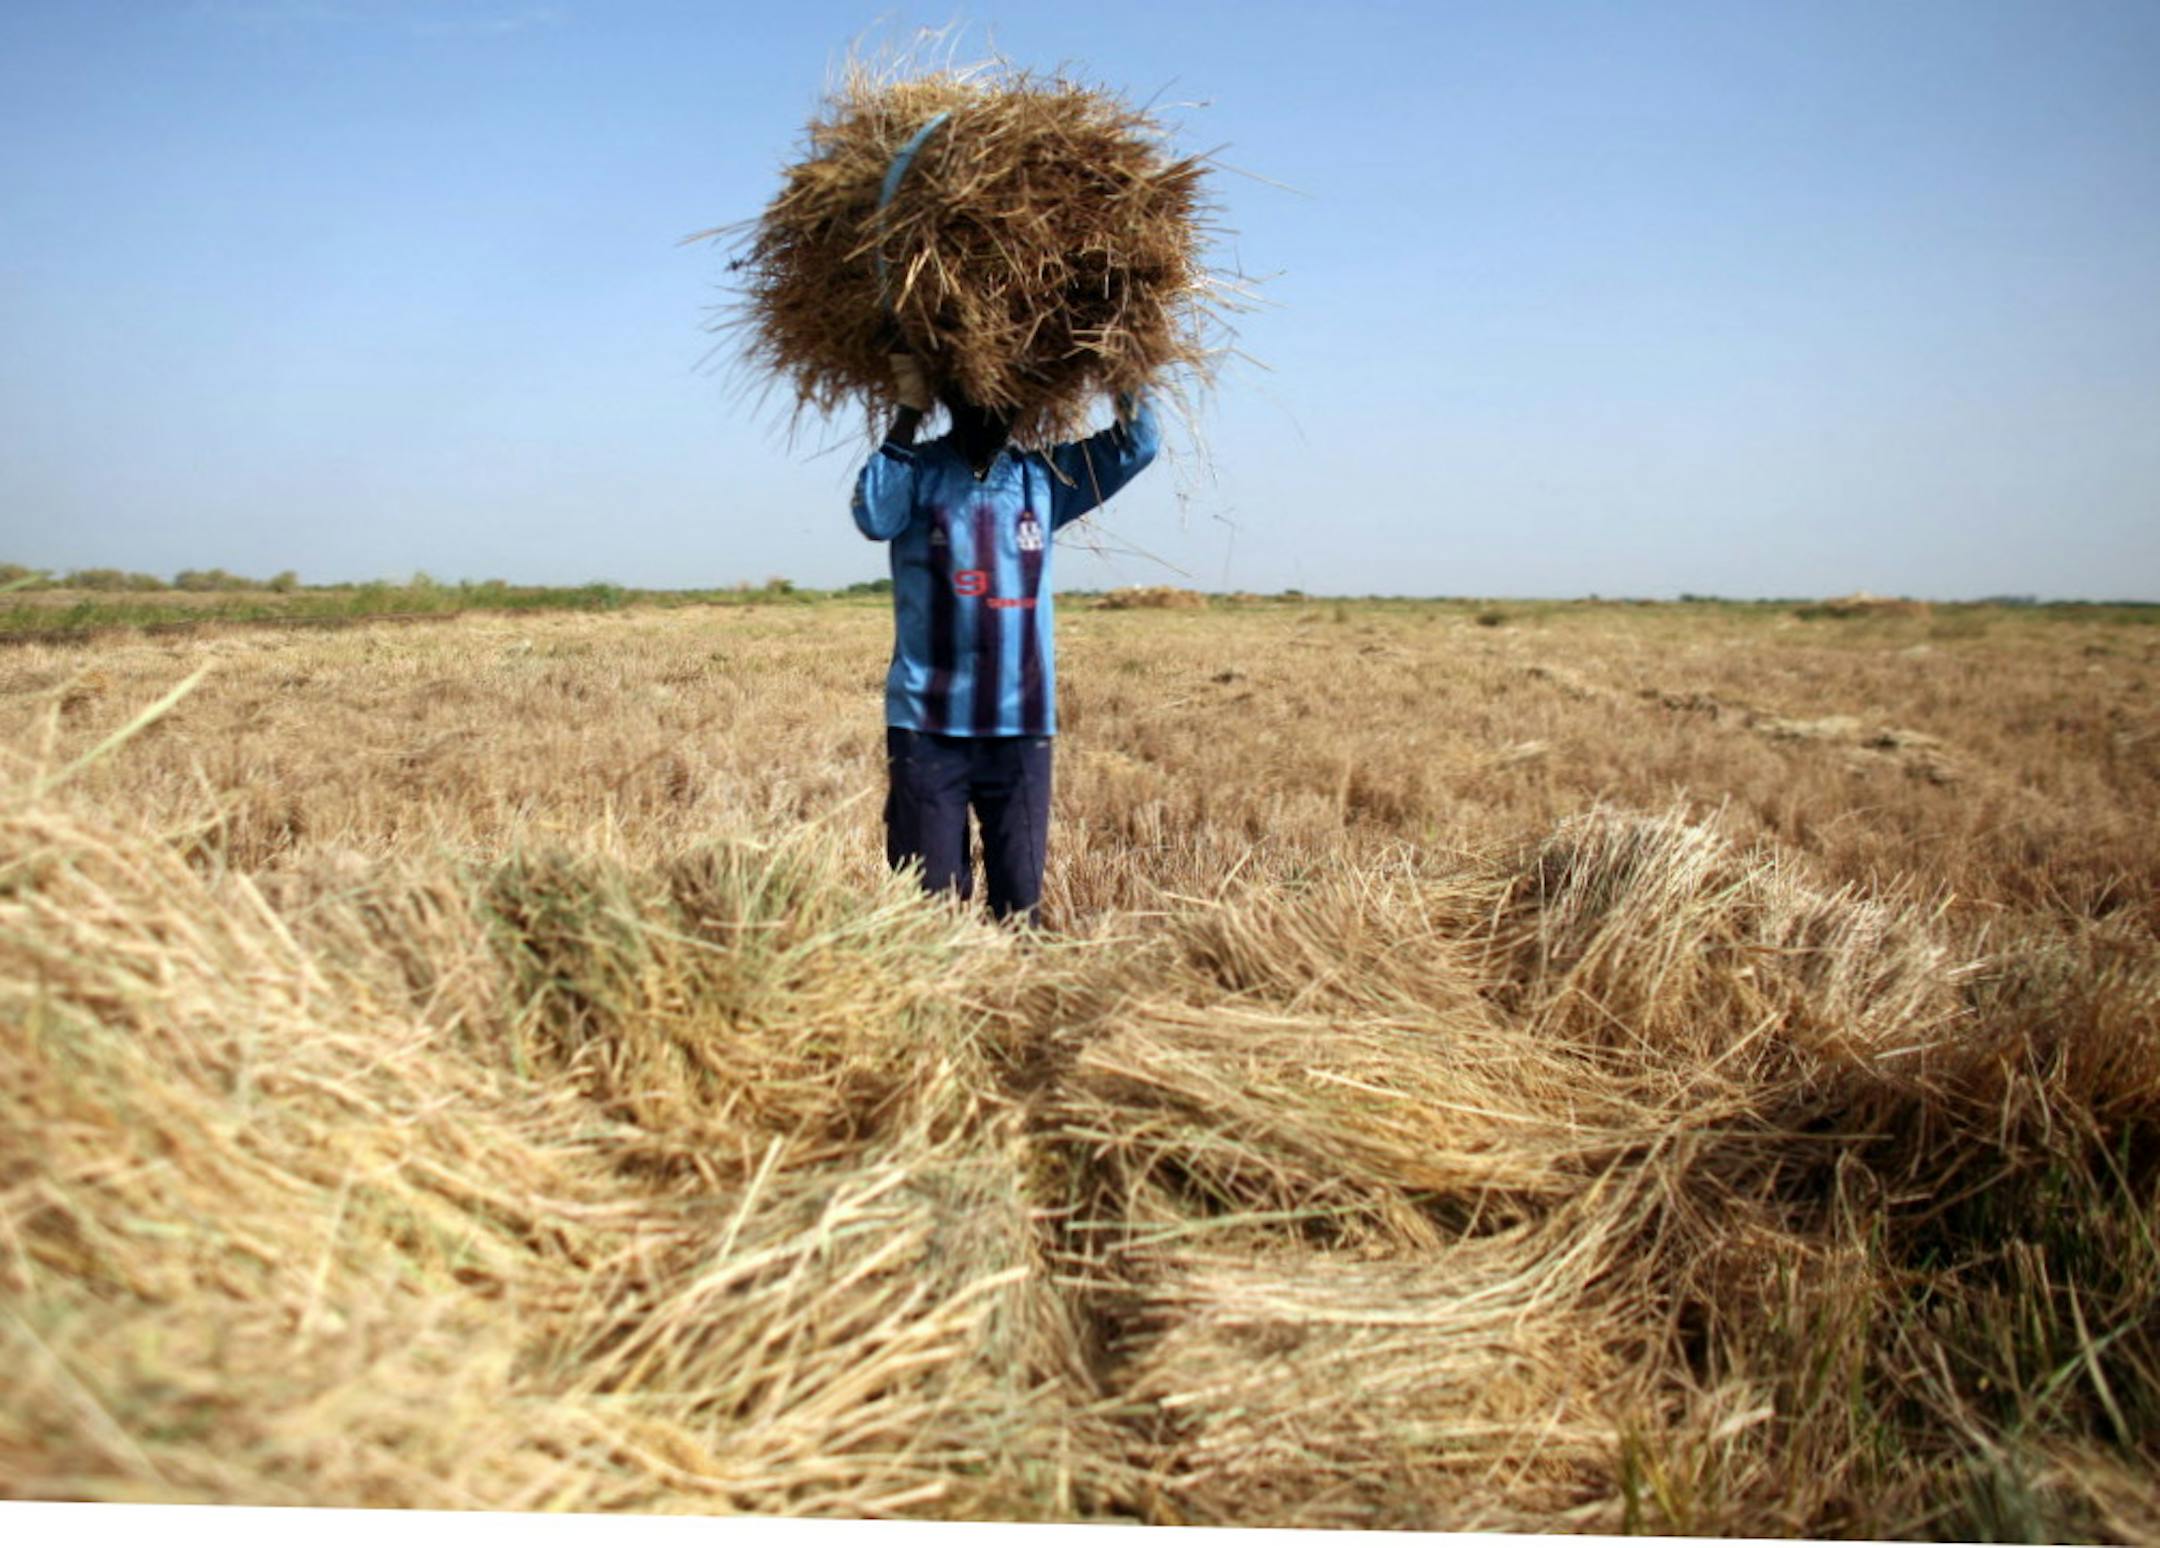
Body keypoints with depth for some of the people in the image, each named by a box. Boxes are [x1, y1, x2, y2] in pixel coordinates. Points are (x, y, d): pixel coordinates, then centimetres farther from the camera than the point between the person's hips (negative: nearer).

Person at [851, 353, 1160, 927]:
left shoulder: (1043, 476, 9)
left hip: (1023, 725, 3)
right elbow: (874, 516, -20)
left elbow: (1136, 443, 5)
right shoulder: (917, 471, 0)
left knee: (1020, 903, 7)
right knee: (928, 902, 3)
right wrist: (907, 415, -16)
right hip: (927, 723, -3)